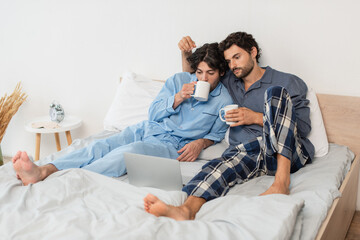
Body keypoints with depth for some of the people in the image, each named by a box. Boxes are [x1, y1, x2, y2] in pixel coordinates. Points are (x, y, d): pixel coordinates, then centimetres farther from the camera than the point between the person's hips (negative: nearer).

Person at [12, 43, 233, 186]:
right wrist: (177, 98, -10)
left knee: (130, 151, -35)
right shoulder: (179, 80, 8)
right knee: (100, 146, -23)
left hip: (172, 144, -4)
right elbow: (153, 113, 6)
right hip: (147, 129, 4)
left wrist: (200, 143, -7)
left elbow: (217, 133, 14)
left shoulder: (224, 101, 4)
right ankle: (42, 171, -40)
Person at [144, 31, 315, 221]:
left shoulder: (288, 82, 10)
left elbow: (304, 128, 2)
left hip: (286, 153, -2)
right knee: (221, 165, -33)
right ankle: (186, 210, -64)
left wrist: (256, 118, -5)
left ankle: (282, 180, -38)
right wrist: (187, 54, 14)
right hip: (244, 150, 2)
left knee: (276, 93, -25)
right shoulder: (230, 82, 24)